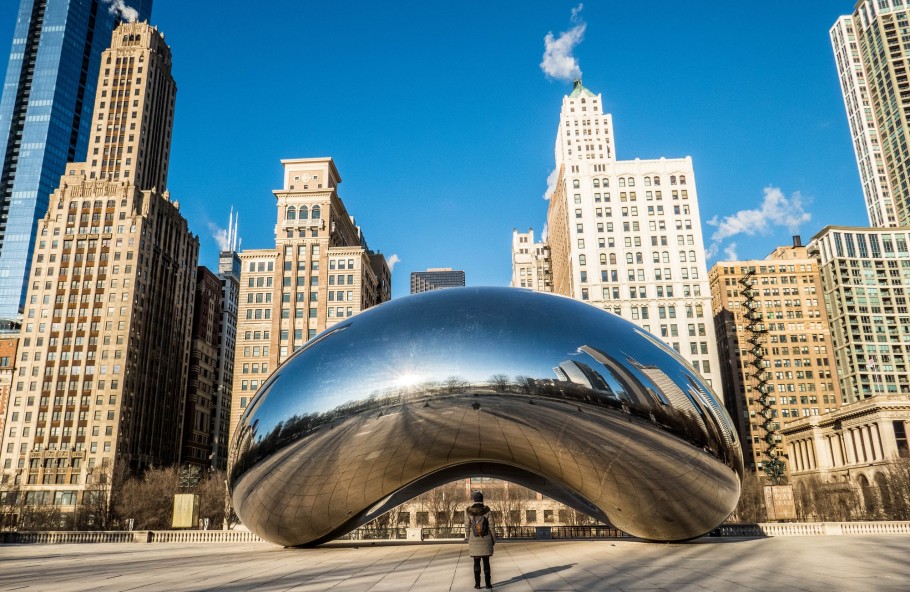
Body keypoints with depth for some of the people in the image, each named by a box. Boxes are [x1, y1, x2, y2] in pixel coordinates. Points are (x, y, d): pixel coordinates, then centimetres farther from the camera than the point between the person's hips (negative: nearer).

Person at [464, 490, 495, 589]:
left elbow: (467, 527, -5)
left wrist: (469, 539, 9)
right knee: (486, 562, 9)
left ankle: (477, 583, 9)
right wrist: (493, 540, 4)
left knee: (476, 562, 11)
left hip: (474, 540, 0)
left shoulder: (468, 511, -9)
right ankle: (488, 584, 8)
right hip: (486, 539, 0)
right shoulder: (487, 510, -10)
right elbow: (491, 526, -7)